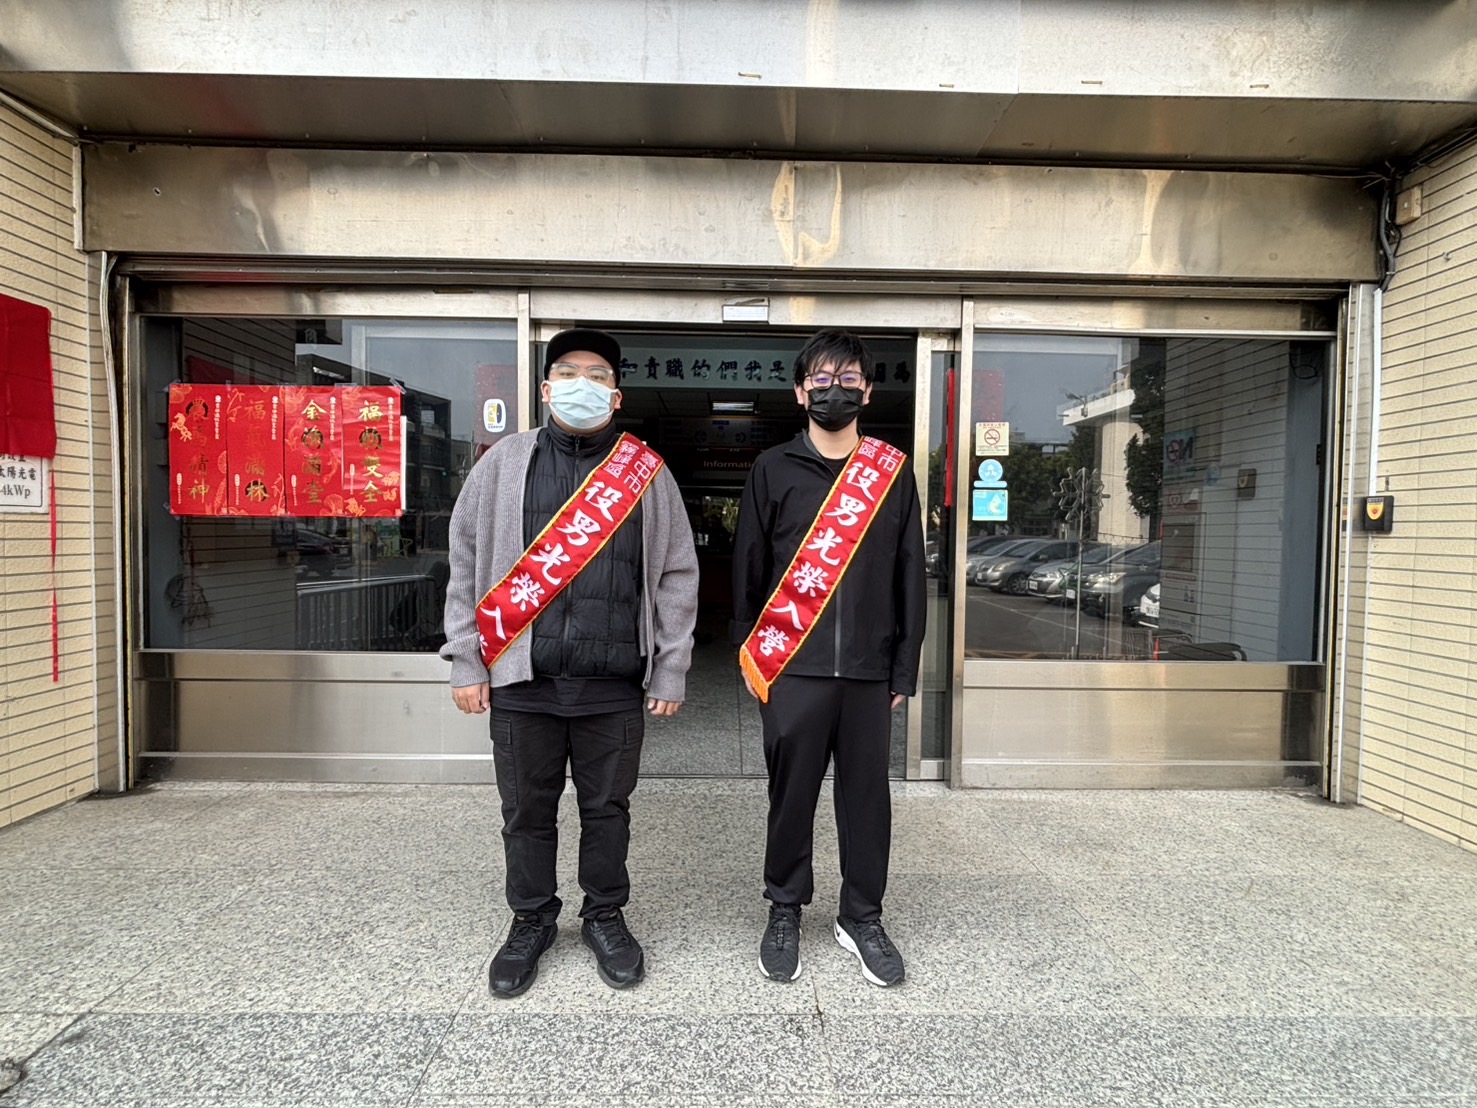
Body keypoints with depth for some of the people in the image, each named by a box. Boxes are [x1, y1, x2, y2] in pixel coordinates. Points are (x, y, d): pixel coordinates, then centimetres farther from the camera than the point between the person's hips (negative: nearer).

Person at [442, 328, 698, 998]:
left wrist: (669, 672, 1)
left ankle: (605, 917, 36)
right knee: (527, 811, 14)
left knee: (607, 808, 14)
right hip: (520, 681, 1)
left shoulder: (647, 473, 4)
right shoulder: (503, 464, 5)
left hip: (614, 684, 0)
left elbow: (677, 576, 4)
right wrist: (466, 661, 2)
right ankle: (531, 920, 36)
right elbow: (466, 565, 6)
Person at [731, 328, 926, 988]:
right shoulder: (774, 469, 3)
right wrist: (748, 656, 2)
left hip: (869, 668, 1)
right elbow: (748, 567, 4)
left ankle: (861, 918, 29)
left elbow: (910, 576, 7)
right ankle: (784, 913, 29)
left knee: (866, 794, 10)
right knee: (792, 793, 9)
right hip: (791, 668, -1)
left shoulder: (893, 471, 6)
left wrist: (904, 670, 5)